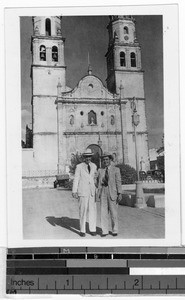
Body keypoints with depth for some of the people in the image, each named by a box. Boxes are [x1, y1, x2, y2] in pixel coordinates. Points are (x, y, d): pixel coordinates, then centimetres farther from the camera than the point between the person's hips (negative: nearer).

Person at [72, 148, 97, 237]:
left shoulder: (94, 166, 11)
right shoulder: (79, 166, -1)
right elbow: (76, 179, -3)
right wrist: (74, 191, -9)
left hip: (92, 192, 4)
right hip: (82, 192, -3)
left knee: (92, 210, 4)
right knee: (83, 211, -1)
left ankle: (92, 229, 13)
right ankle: (82, 230, 9)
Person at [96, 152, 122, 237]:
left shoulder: (116, 169, 2)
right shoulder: (100, 170, 12)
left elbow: (118, 182, -4)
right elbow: (98, 182, 18)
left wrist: (120, 194, -10)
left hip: (112, 192, -3)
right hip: (103, 192, 3)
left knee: (114, 212, 2)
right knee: (103, 212, 1)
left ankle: (115, 230, 15)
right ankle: (104, 231, 9)